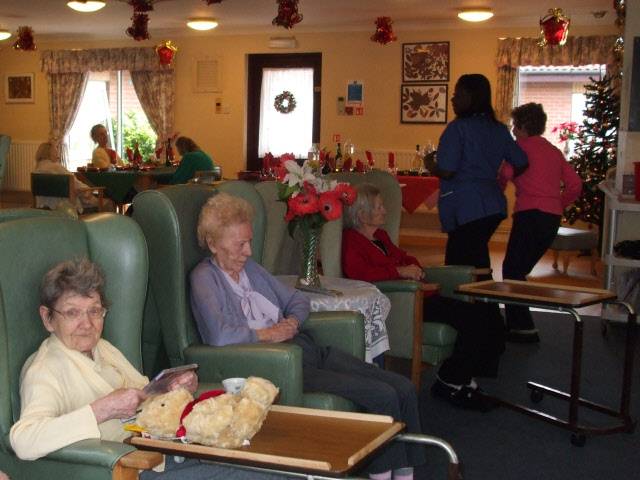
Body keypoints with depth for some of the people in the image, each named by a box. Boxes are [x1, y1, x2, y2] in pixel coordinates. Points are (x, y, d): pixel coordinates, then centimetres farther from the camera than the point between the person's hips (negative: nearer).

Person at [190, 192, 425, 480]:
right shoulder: (205, 278, -6)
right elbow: (219, 336, -24)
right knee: (382, 396, -21)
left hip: (308, 351, 9)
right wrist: (270, 333, -12)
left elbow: (298, 300, 25)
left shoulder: (250, 268, 18)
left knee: (404, 389, -5)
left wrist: (293, 322, 2)